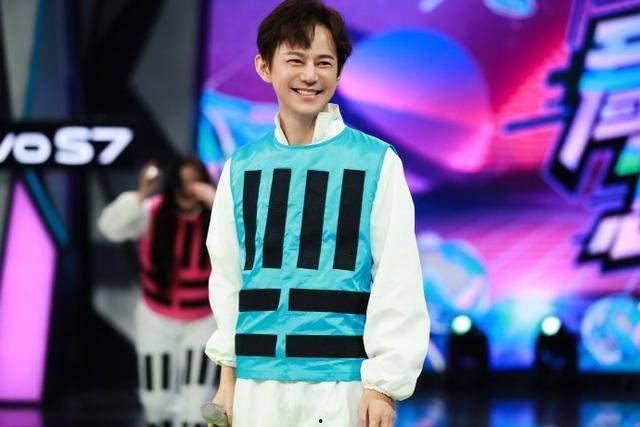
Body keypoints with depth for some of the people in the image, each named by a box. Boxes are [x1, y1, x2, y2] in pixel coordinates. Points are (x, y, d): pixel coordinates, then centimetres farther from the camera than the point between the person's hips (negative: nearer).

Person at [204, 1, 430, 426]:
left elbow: (397, 281, -3)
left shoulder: (377, 162, -1)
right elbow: (228, 276, 15)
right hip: (257, 384, 3)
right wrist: (228, 377, 12)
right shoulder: (242, 167, 10)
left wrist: (383, 386, -8)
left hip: (339, 382, -3)